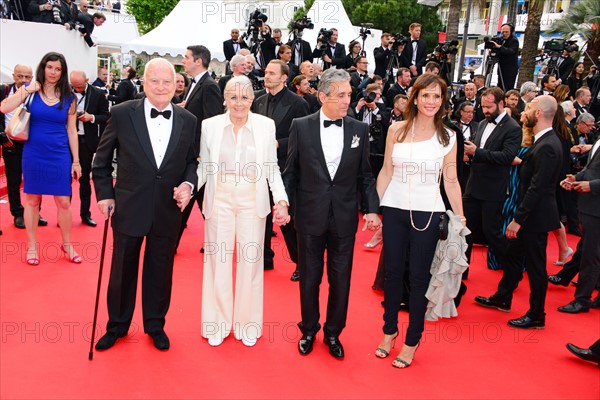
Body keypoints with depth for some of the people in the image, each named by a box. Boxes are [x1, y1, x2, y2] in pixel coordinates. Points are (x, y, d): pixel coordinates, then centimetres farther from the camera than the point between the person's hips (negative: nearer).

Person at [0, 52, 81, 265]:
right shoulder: (30, 90, -1)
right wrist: (28, 90, -17)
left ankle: (67, 244, 20)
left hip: (59, 156, 0)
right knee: (32, 200, 9)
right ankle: (32, 246, 22)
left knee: (64, 202, 2)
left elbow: (71, 131, 4)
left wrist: (76, 161, 2)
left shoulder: (68, 97, 2)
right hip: (33, 155, 0)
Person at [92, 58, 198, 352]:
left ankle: (155, 324, 36)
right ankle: (117, 325, 36)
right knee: (122, 270, 14)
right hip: (128, 207, -1)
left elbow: (191, 161, 9)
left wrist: (188, 184, -10)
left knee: (161, 271, 15)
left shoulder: (188, 121, 0)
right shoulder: (122, 114, -7)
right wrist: (104, 194, -3)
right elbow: (102, 160, 2)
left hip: (168, 210, 2)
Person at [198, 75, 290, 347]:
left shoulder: (266, 125, -3)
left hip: (253, 202, 0)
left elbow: (273, 168, 1)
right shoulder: (210, 125, -2)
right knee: (218, 261, 8)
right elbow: (204, 167, 4)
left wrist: (281, 200, -10)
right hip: (220, 200, 1)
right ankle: (218, 323, 26)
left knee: (251, 261, 8)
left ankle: (248, 324, 26)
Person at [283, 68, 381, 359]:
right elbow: (290, 172, 1)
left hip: (344, 217, 1)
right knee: (309, 277, 13)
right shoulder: (301, 127, -4)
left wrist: (372, 209, -4)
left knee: (340, 278, 11)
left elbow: (364, 175, 5)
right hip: (310, 215, -1)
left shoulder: (359, 130, 0)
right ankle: (309, 330, 34)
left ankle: (333, 333, 32)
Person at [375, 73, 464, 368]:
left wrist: (460, 218, 2)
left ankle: (412, 341, 21)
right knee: (393, 273, 10)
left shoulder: (447, 137, 1)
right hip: (394, 210, 1)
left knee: (419, 277, 6)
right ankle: (389, 331, 30)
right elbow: (386, 171, 5)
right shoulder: (396, 130, 2)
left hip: (428, 213, -1)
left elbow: (451, 180, 4)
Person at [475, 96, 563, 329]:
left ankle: (536, 316, 19)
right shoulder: (542, 141, 8)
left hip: (536, 216, -10)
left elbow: (537, 188, -25)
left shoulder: (547, 146, -23)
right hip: (529, 213, 10)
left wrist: (518, 219, -23)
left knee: (535, 266, 4)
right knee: (513, 256, 20)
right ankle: (502, 299, 36)